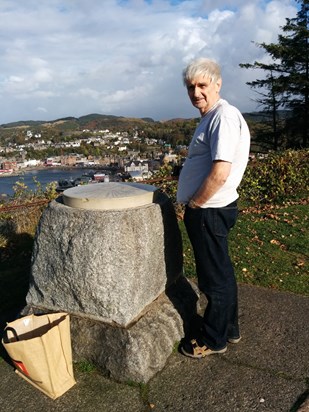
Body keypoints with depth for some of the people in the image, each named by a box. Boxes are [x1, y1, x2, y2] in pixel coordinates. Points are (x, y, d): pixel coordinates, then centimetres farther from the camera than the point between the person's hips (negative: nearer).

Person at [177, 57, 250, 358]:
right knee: (221, 272, 21)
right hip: (208, 210, 10)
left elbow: (220, 173, -27)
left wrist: (193, 204, -14)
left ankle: (213, 340, 26)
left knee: (215, 277, 6)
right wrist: (193, 204, 13)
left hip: (209, 210, -10)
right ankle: (229, 329, 40)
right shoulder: (212, 117, 14)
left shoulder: (224, 116, -17)